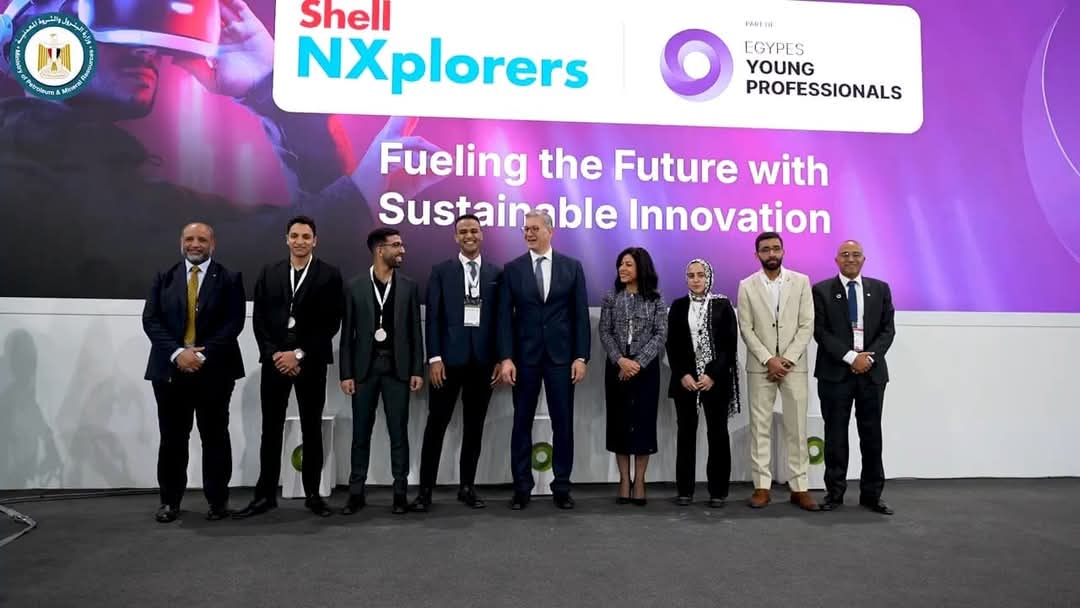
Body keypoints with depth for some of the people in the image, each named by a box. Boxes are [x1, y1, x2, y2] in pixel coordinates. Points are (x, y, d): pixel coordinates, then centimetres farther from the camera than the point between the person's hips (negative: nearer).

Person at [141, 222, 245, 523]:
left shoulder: (229, 279, 2)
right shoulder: (164, 278, 10)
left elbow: (233, 323, -6)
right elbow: (151, 320, 1)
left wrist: (203, 354, -16)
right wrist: (177, 353, -14)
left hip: (214, 370, -2)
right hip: (170, 368, 2)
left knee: (215, 437, 5)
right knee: (172, 438, 7)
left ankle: (218, 500, 16)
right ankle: (170, 500, 19)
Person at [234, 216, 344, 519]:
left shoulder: (329, 274, 0)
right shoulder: (269, 272, 10)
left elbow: (331, 323, -6)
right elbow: (259, 319, 6)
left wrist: (299, 354, -11)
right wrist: (274, 354, -8)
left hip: (311, 362, -2)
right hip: (274, 360, 2)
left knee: (312, 429, 6)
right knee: (271, 429, 5)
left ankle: (313, 494, 14)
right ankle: (266, 494, 13)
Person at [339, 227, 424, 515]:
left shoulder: (409, 286, 4)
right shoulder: (355, 286, 2)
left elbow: (415, 332, 4)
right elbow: (347, 334, 2)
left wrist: (417, 370, -2)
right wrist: (346, 373, -3)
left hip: (397, 369, 0)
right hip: (365, 368, 0)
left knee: (398, 432, 3)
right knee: (361, 432, 6)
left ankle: (400, 491, 12)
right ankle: (356, 492, 16)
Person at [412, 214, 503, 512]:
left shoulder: (497, 272, 9)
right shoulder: (441, 271, 5)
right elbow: (433, 317, 0)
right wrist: (434, 357, -9)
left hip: (483, 360, 2)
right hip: (449, 359, -1)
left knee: (474, 426, 9)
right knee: (436, 424, 1)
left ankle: (467, 486, 20)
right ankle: (425, 489, 9)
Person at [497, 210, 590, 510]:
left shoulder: (572, 267, 4)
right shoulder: (512, 269, 3)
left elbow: (581, 315, 1)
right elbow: (505, 316, -1)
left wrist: (581, 357, -6)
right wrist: (506, 358, -9)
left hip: (561, 356, 0)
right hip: (524, 357, 0)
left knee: (563, 423, 5)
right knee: (522, 423, 6)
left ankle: (561, 487, 16)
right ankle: (522, 487, 16)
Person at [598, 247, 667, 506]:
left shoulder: (655, 300, 1)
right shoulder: (610, 298, 5)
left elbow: (661, 334, -5)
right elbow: (605, 332, 0)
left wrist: (638, 362, -14)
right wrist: (620, 361, -13)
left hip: (646, 368, -1)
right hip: (616, 368, 2)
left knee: (643, 420, 1)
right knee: (619, 421, 4)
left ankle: (639, 481, 11)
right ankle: (624, 480, 13)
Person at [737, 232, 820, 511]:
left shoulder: (801, 281, 3)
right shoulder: (747, 286, 2)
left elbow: (807, 325, -1)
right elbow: (746, 329, -2)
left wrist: (787, 359, -10)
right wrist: (768, 360, -12)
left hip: (794, 365, 0)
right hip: (760, 366, 0)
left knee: (796, 427, 3)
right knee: (760, 427, 2)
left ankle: (799, 487, 10)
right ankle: (762, 486, 8)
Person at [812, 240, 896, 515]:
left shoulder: (880, 289, 10)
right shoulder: (821, 290, 1)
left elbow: (888, 329, 5)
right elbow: (820, 331, -6)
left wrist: (870, 357, -11)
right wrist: (851, 357, -15)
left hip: (872, 372, 2)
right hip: (835, 372, -2)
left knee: (871, 435, 7)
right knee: (835, 436, 3)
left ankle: (871, 494, 16)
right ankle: (835, 493, 12)